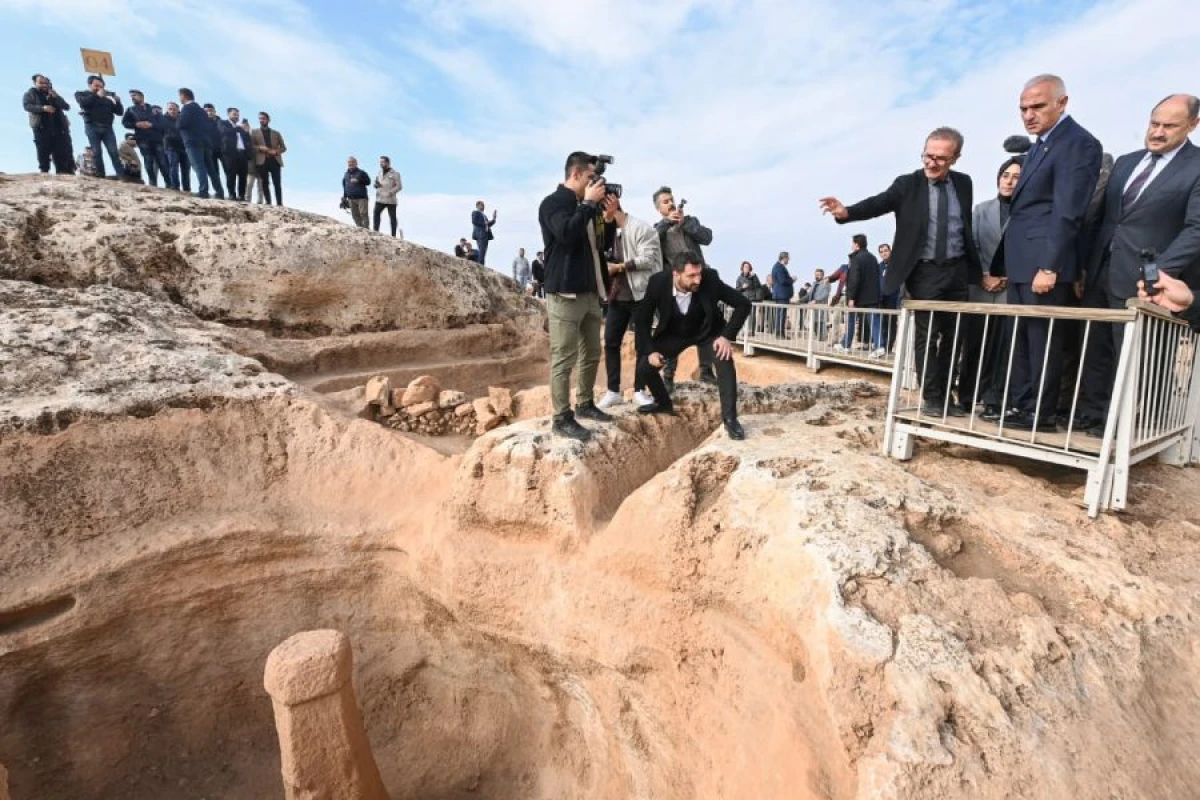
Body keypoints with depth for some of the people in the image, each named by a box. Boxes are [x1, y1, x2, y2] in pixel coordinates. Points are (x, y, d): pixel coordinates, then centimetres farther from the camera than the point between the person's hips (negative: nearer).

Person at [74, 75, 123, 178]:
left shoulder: (107, 96, 20)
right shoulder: (81, 94, 14)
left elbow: (119, 112, 16)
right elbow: (83, 103, -8)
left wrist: (118, 102, -2)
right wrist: (97, 96, -5)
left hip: (107, 127, 1)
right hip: (92, 127, -1)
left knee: (114, 152, -10)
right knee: (96, 152, -8)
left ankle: (120, 175, -16)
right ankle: (100, 175, -9)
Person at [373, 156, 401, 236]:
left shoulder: (395, 174, -2)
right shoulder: (379, 173, 16)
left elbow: (399, 186, -7)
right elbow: (376, 183, 25)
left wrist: (390, 193, -18)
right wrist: (376, 185, 0)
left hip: (390, 200, -5)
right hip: (380, 199, 5)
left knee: (392, 217, 0)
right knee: (376, 213, -9)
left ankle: (393, 235, 4)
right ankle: (376, 231, -6)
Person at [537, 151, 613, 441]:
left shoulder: (584, 206, 20)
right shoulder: (553, 202, -5)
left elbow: (600, 243, 24)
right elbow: (567, 234, -24)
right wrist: (590, 203, -13)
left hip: (589, 291, 9)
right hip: (565, 293, -9)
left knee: (591, 354, 14)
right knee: (564, 359, -7)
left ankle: (584, 404, 28)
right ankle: (562, 418, -1)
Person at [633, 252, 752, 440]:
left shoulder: (710, 279, -29)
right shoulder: (658, 282, -27)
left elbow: (743, 304, -20)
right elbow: (642, 319, -13)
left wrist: (727, 336, -29)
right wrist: (649, 350, -21)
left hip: (708, 331, -1)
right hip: (674, 333, 2)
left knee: (725, 360, -29)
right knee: (645, 367, -11)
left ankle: (730, 418, -17)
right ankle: (663, 403, 18)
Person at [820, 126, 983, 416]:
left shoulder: (963, 183, 8)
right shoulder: (907, 184, -5)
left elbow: (966, 226, 14)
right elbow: (878, 203, -22)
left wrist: (975, 266, 13)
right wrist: (846, 212, -42)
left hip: (957, 270, 4)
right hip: (924, 272, -4)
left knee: (952, 336, 9)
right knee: (926, 336, -3)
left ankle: (945, 395, 19)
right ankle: (930, 396, 6)